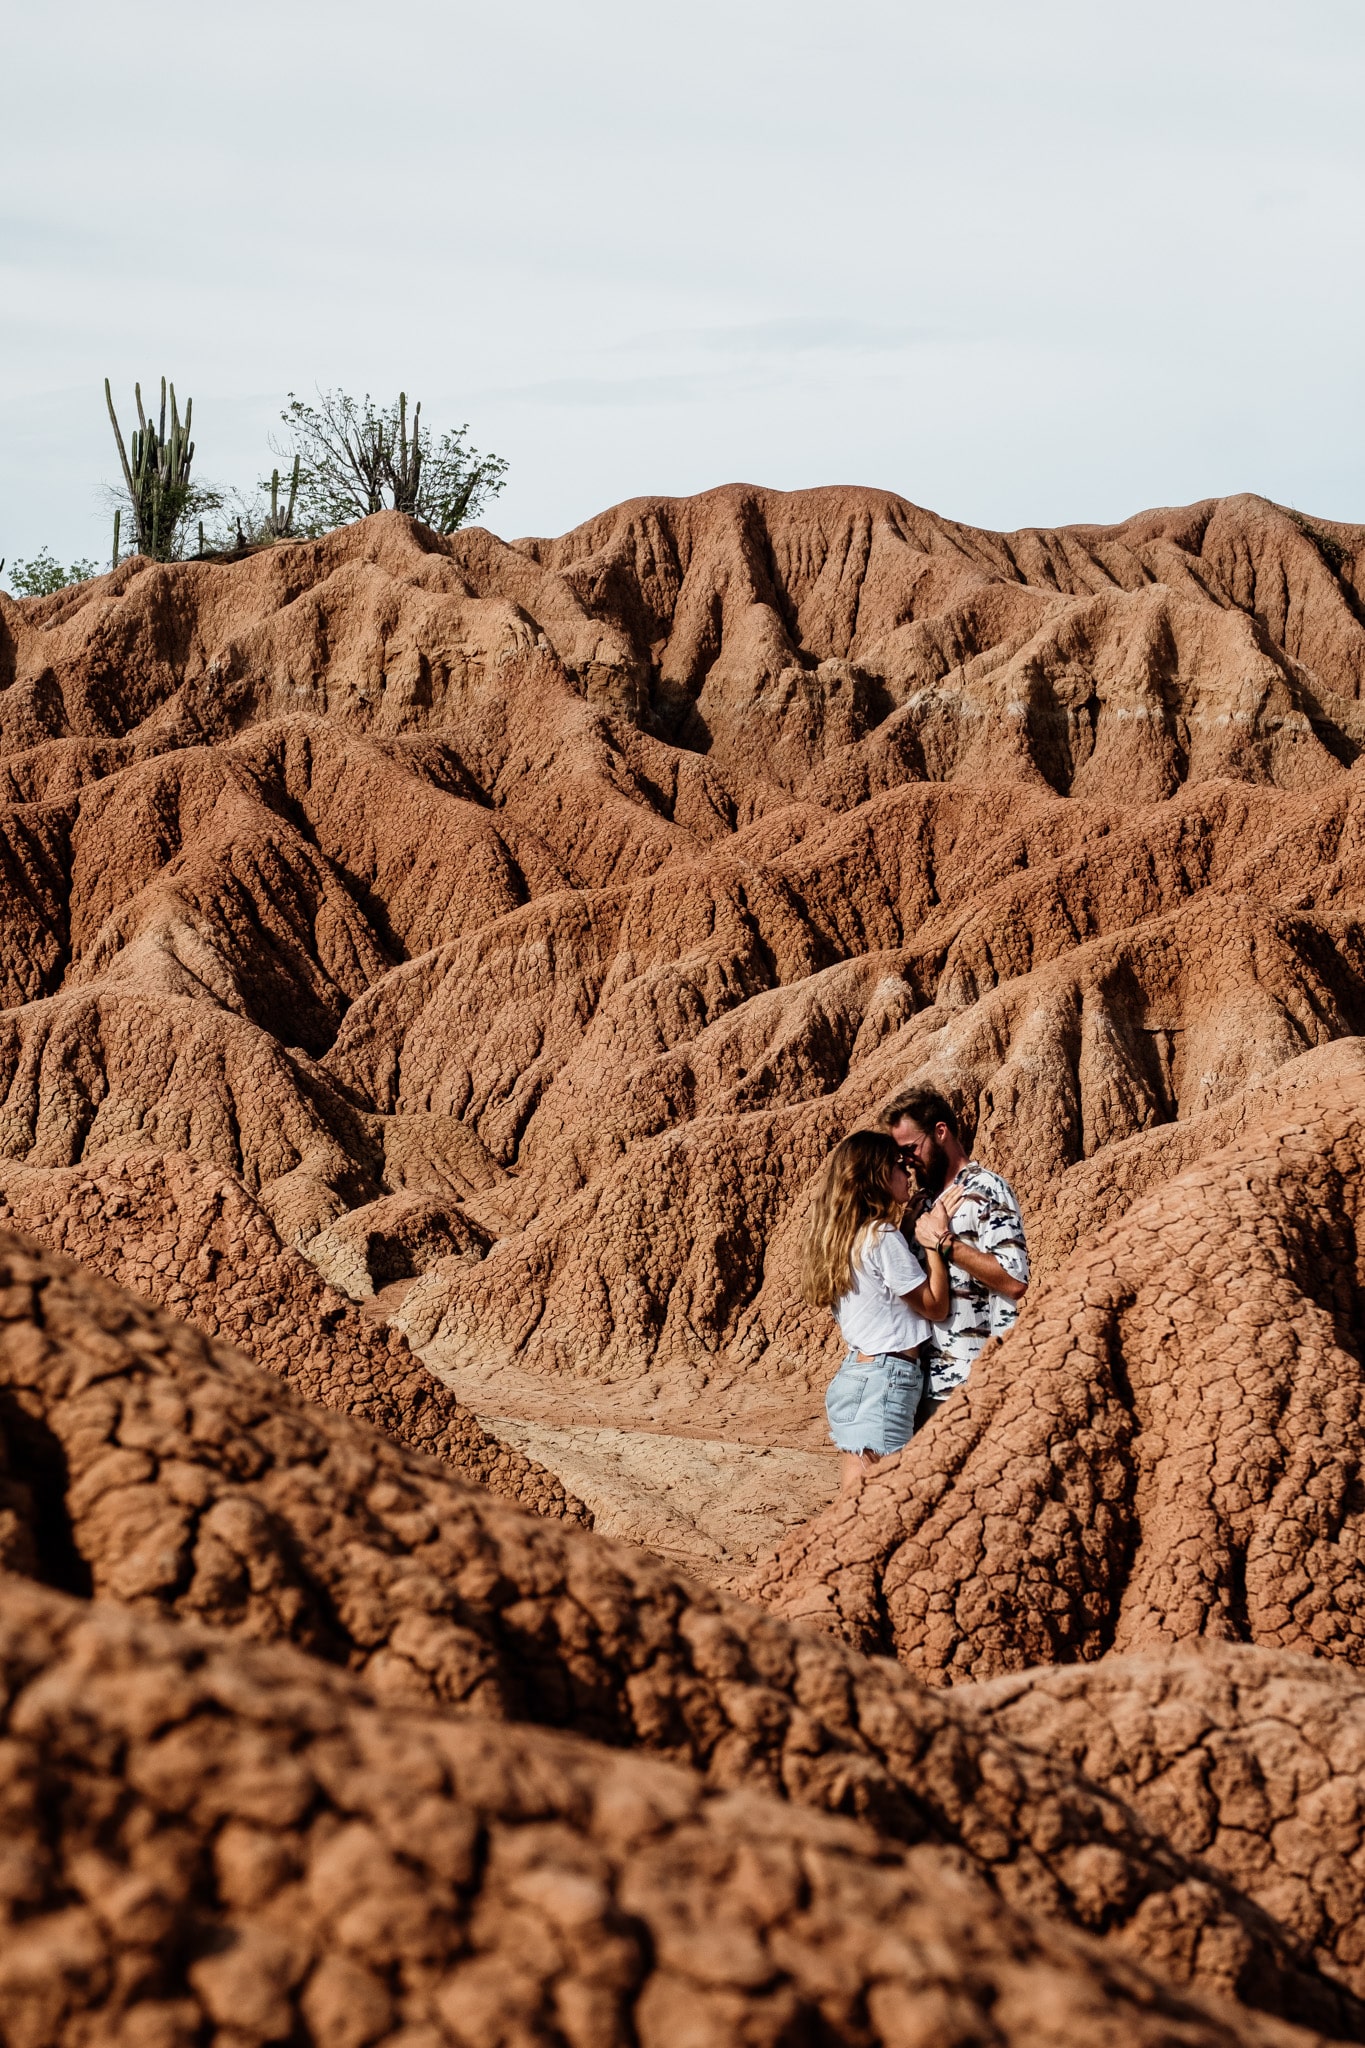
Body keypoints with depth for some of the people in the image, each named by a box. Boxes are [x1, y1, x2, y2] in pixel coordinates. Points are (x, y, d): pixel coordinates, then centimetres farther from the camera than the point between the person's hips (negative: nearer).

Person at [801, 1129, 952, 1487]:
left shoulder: (845, 1234, 12)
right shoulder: (882, 1236, -14)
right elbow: (935, 1306, -8)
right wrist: (933, 1244, -2)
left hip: (855, 1370, 9)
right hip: (885, 1379, -9)